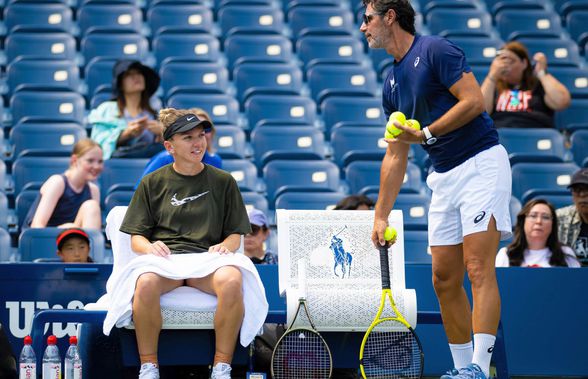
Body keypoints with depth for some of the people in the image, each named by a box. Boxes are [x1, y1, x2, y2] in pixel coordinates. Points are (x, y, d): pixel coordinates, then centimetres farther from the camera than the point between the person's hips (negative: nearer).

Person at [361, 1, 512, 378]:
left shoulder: (436, 50, -8)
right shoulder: (392, 84, 15)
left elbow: (474, 100, -18)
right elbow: (395, 156, 18)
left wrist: (427, 133, -17)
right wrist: (381, 215, 14)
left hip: (481, 163, -8)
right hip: (444, 176, 8)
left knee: (479, 270, -15)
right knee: (445, 279, 5)